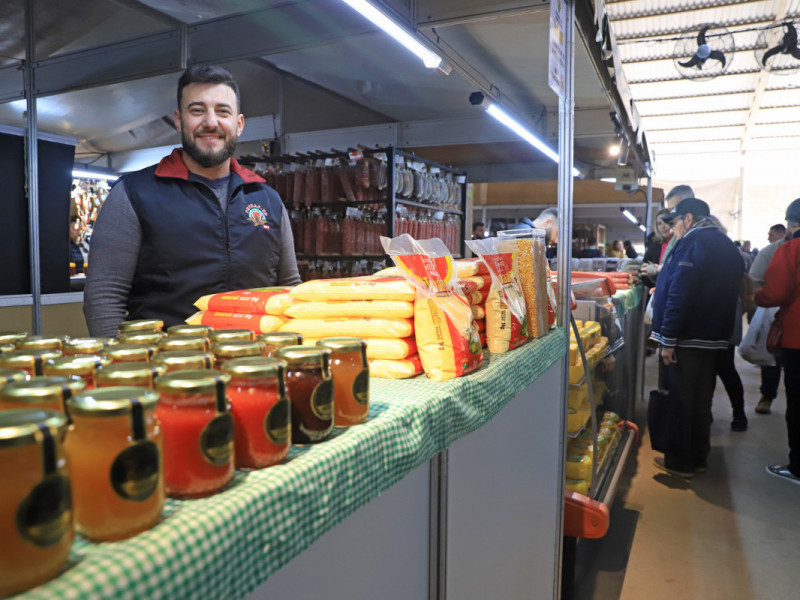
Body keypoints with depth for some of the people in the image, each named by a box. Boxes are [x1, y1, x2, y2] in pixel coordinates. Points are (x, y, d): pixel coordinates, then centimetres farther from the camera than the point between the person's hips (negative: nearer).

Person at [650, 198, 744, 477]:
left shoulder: (691, 244, -15)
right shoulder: (727, 246, 15)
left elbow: (679, 295, -22)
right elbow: (731, 294, 22)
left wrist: (668, 340, -20)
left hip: (688, 338, -9)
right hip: (714, 337, 9)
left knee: (681, 399, 1)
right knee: (702, 398, 16)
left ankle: (680, 462, 11)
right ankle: (698, 457, 26)